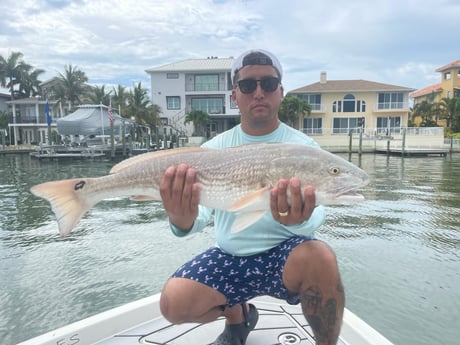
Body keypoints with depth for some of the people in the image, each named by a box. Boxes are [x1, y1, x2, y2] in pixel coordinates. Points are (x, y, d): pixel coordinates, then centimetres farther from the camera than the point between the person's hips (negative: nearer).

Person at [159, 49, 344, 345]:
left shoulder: (303, 146, -6)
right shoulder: (216, 148, -1)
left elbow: (315, 217, -16)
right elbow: (199, 213, -11)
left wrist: (298, 219, -40)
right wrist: (182, 220, -35)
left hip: (285, 254, -2)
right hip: (229, 257, 3)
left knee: (320, 257, -33)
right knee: (173, 303, -15)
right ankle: (236, 314, 19)